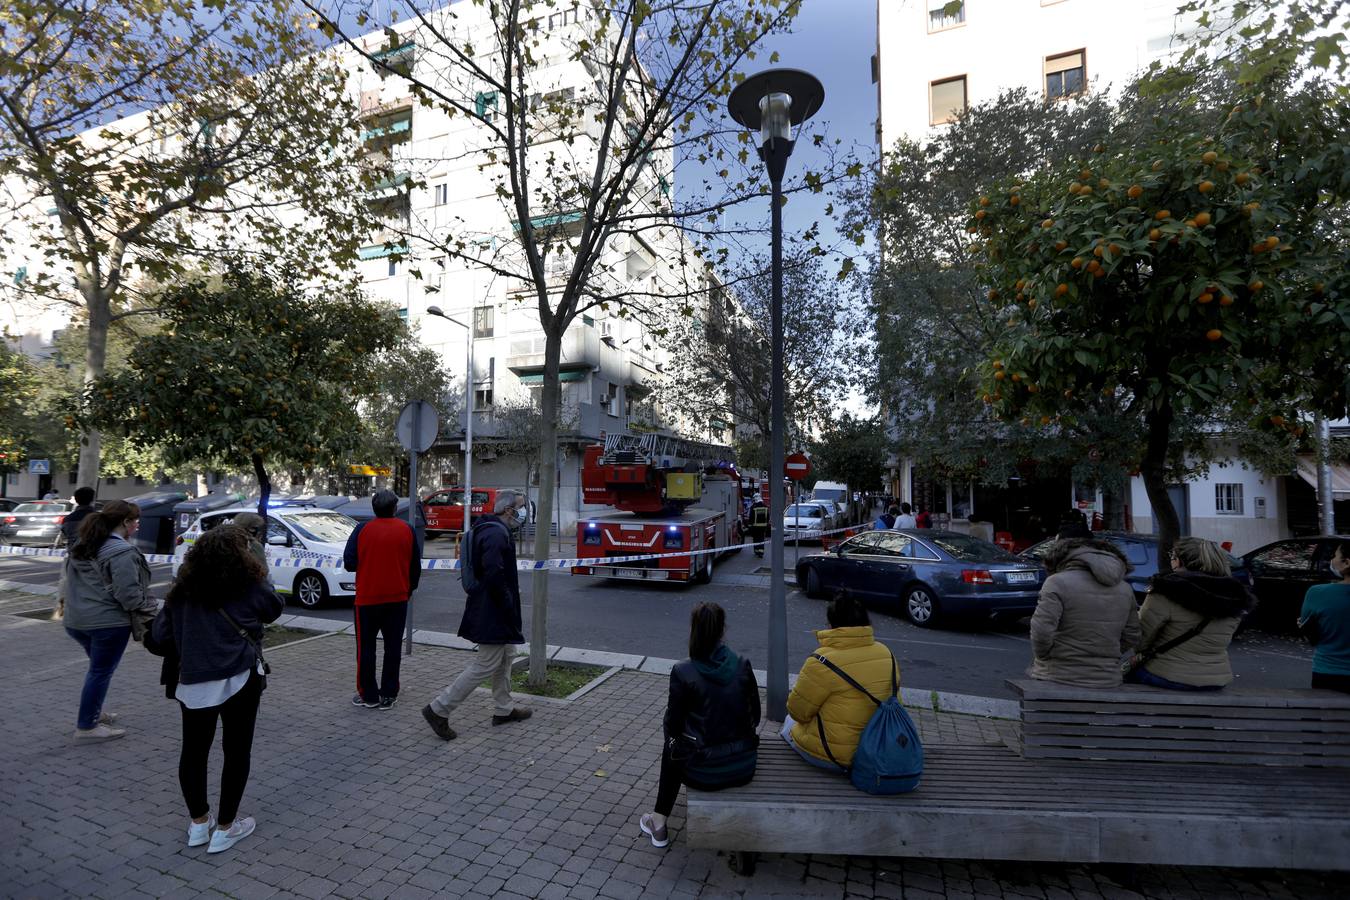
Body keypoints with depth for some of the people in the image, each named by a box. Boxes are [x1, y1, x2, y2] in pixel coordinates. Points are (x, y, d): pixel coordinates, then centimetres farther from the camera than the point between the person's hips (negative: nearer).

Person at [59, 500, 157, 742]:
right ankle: (86, 727, 11)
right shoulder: (122, 551, -20)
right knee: (101, 671, 3)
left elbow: (66, 579, 20)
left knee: (98, 667, 24)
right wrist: (149, 608, -6)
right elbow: (128, 593, -22)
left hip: (76, 619, 10)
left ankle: (93, 713, 35)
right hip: (108, 621, -9)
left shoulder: (81, 545, 10)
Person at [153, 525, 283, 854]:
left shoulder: (182, 590, 5)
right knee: (236, 751, 10)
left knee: (193, 750, 20)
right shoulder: (250, 587, -6)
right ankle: (225, 828, 19)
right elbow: (274, 609, 12)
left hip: (192, 682, 4)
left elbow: (159, 635, 9)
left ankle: (198, 823, 32)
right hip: (238, 680, -4)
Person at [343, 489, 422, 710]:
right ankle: (388, 695, 14)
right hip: (398, 598, 1)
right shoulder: (407, 530, -3)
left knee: (366, 647, 11)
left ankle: (368, 695, 17)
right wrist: (410, 588, 18)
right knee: (393, 647, 9)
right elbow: (416, 565, 4)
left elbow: (349, 563, -5)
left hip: (367, 598, -1)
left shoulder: (362, 530, -8)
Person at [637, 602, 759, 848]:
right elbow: (754, 717, 3)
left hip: (704, 773, -3)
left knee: (671, 748, 29)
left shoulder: (683, 672, -18)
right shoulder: (743, 666, -8)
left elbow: (673, 725, -6)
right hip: (744, 768, 3)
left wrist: (668, 728, 16)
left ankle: (660, 823, 38)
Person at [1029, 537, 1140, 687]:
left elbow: (1041, 632, -20)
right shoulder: (1125, 589, 7)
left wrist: (1041, 658, -3)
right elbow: (1132, 638, 12)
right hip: (1107, 680, 5)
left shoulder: (1058, 582, -13)